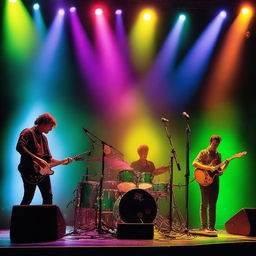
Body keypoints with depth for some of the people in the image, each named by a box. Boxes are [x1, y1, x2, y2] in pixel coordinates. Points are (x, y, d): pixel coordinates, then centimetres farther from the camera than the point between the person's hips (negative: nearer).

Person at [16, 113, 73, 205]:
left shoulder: (44, 138, 22)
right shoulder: (28, 132, -3)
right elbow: (19, 147, -22)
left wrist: (62, 161, 10)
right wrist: (37, 159, -27)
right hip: (30, 172, -8)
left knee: (48, 197, 5)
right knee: (28, 199, -7)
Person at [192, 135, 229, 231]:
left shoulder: (218, 155, 17)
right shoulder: (203, 153, -1)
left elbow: (219, 169, 18)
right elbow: (194, 163, -13)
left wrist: (225, 165, -3)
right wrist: (208, 168, -21)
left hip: (215, 181, 5)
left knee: (213, 205, 5)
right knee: (204, 204, -4)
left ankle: (212, 226, 8)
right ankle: (204, 227, 0)